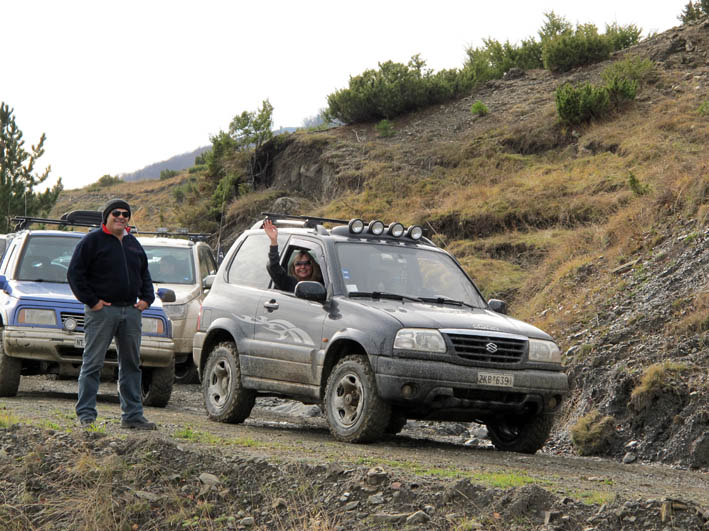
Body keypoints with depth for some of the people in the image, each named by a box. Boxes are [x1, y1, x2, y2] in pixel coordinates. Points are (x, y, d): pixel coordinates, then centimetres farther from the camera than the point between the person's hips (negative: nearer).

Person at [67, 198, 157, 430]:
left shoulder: (133, 244, 16)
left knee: (131, 365, 8)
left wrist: (146, 298, 10)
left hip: (131, 312, 6)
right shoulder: (93, 241, -3)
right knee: (93, 363, -5)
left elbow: (144, 274, 26)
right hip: (102, 311, -6)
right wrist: (91, 300, -12)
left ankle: (132, 415, 14)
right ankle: (86, 414, -3)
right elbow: (74, 273, -7)